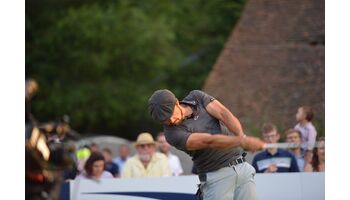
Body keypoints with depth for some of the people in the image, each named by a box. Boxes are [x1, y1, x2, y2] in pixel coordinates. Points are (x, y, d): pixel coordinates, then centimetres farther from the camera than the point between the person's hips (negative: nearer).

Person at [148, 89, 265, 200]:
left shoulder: (196, 97, 2)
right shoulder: (173, 133, -16)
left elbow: (224, 114, -8)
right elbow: (209, 141, -26)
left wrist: (242, 136, -26)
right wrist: (242, 141, -38)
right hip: (215, 177, -5)